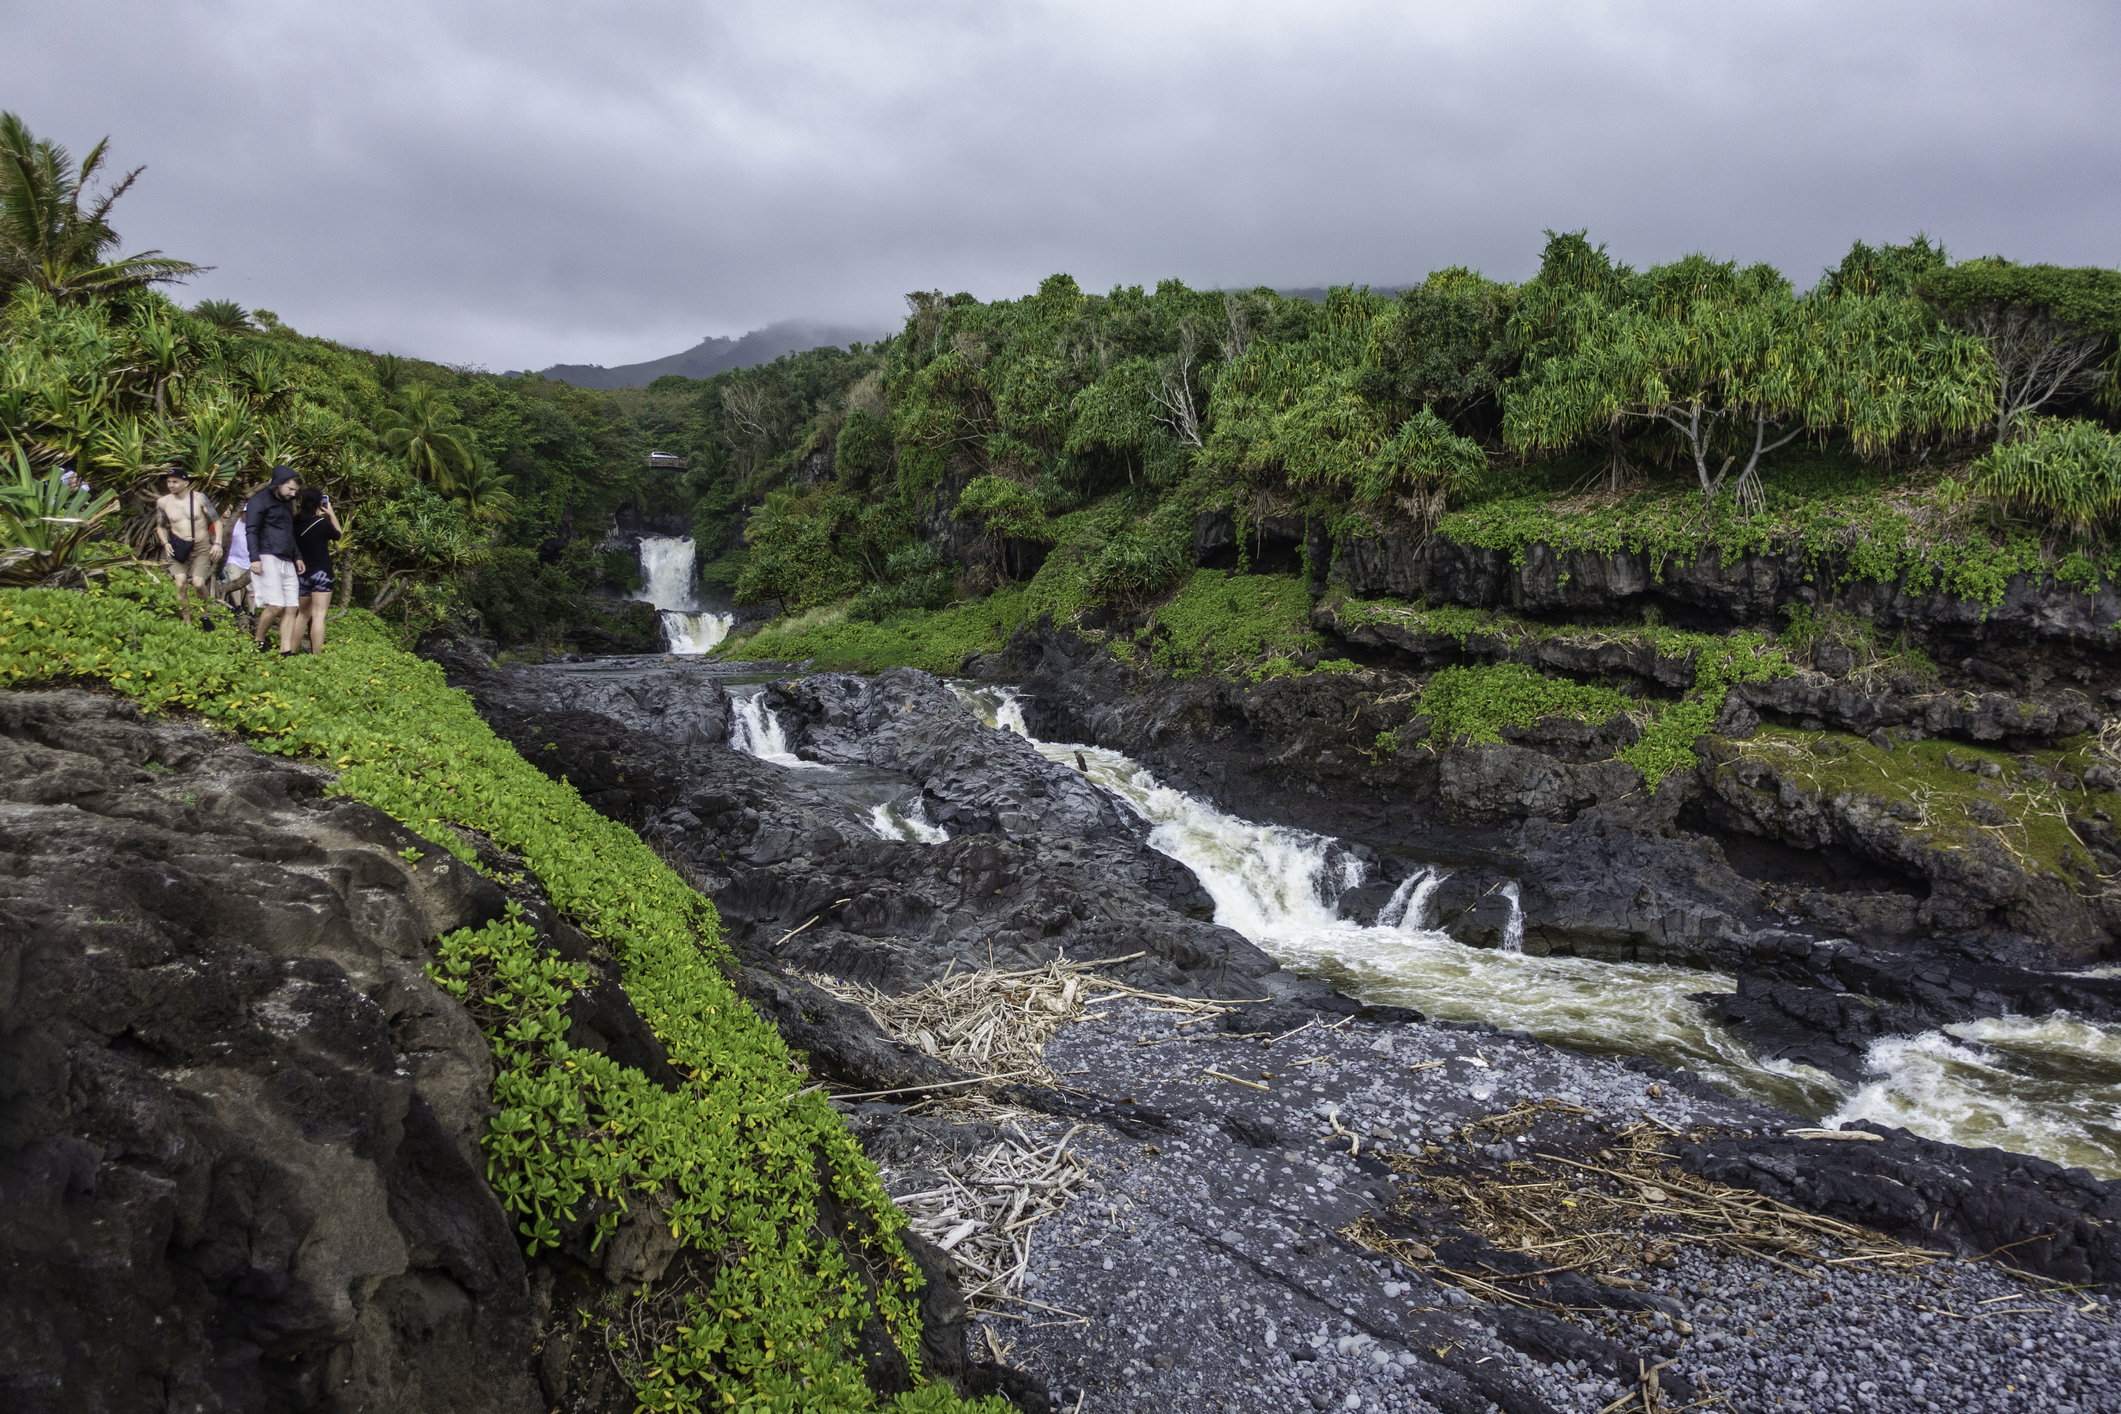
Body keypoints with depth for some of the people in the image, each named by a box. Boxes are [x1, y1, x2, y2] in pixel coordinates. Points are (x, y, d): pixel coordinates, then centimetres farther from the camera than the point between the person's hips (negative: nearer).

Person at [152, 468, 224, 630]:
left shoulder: (199, 498, -4)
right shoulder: (163, 503, 5)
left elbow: (217, 520, 1)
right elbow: (160, 526, 19)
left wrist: (217, 543, -9)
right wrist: (165, 543, 2)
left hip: (201, 548, -2)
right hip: (179, 548, 2)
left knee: (198, 582, -19)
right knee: (180, 583, -15)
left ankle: (204, 615, 9)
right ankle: (187, 624, -7)